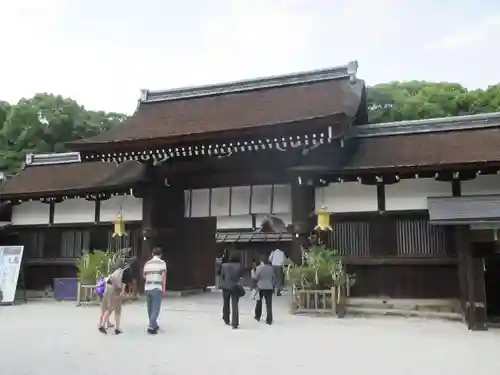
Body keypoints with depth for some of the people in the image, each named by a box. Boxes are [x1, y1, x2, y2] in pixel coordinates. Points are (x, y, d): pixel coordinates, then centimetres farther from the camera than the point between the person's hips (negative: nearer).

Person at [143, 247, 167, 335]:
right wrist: (164, 289, -9)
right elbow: (164, 276, -12)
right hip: (157, 288, -5)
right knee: (155, 309, -2)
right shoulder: (162, 263, -5)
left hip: (147, 288, 5)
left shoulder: (147, 263, 8)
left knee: (150, 309, 15)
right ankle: (151, 327, -9)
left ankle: (154, 325, 26)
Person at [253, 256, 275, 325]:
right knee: (269, 304, 1)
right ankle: (269, 320, -2)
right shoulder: (271, 268, 4)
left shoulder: (259, 268, -7)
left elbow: (255, 277, -6)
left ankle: (257, 316, 31)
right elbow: (273, 278, 10)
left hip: (260, 287, -2)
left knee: (259, 302, 19)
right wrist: (273, 286, 20)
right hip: (269, 287, 2)